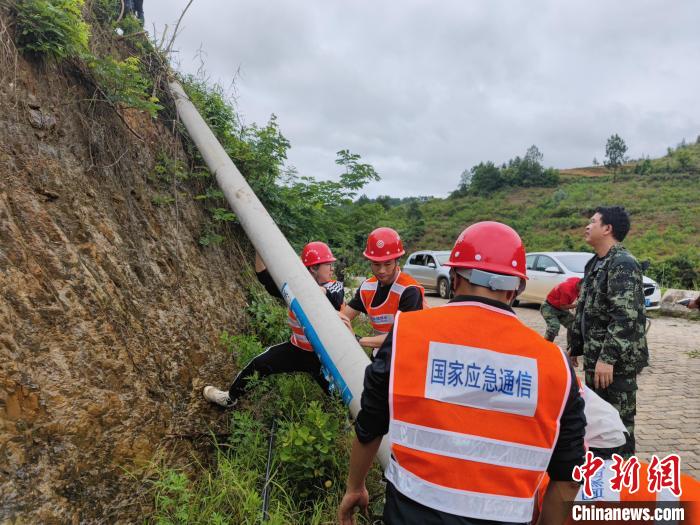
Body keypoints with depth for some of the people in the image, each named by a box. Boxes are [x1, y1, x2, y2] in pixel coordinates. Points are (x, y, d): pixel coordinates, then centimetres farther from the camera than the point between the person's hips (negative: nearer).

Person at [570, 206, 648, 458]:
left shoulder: (623, 264, -16)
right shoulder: (595, 263, 14)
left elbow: (625, 317, -25)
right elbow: (584, 311, 19)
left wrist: (608, 357, -28)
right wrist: (575, 348, 19)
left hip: (616, 361, -10)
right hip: (595, 358, 10)